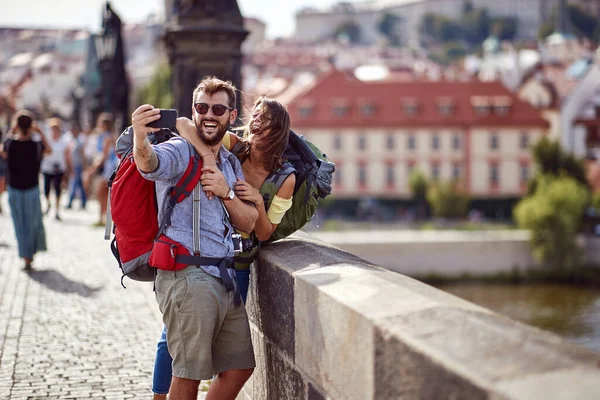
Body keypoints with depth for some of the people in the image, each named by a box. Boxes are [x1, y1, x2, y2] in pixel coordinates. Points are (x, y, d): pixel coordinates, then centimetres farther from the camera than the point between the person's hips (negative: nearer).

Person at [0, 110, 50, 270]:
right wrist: (40, 132, 8)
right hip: (32, 190, -1)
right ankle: (32, 252, 17)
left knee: (20, 225, 10)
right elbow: (49, 150, 10)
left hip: (14, 190, 1)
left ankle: (26, 257, 12)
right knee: (34, 223, 17)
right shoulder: (36, 144, -14)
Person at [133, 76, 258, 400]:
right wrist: (141, 143, -52)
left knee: (240, 366, 16)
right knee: (189, 374, -4)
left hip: (226, 279, 8)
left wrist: (226, 192, -6)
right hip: (188, 276, -8)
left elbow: (248, 223, 13)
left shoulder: (231, 164, 19)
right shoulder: (180, 150, -5)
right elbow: (151, 164, -29)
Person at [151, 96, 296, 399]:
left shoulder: (285, 179, -5)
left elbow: (264, 234, -4)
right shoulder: (232, 146, -8)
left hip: (235, 266, 1)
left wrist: (258, 201, -22)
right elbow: (183, 124, -22)